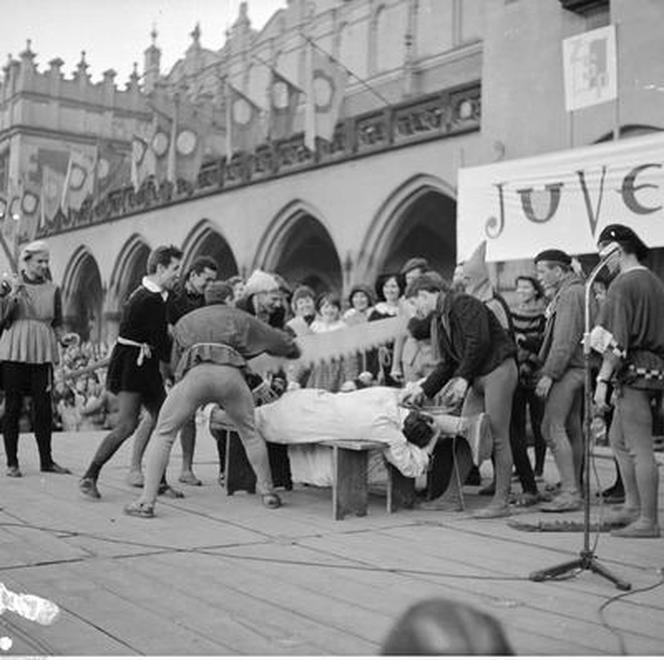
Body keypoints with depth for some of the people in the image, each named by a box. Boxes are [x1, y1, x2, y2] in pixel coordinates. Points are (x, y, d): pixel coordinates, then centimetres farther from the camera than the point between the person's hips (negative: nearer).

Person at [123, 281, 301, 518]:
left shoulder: (185, 321, 36)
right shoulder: (240, 318, 31)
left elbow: (175, 363, 37)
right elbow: (280, 341, 39)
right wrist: (293, 349, 60)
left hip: (195, 373, 0)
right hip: (230, 373, 0)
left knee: (163, 434, 10)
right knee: (249, 433, 22)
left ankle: (146, 501, 1)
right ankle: (267, 492, 27)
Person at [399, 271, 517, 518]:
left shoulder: (463, 304, -11)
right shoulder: (439, 320, 16)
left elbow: (479, 342, -21)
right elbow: (447, 363, 15)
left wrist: (463, 378, -19)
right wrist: (424, 389, 5)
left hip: (498, 370, -9)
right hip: (477, 377, 9)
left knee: (498, 436, -7)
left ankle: (501, 502, -3)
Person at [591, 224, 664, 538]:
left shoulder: (623, 285, -13)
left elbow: (617, 340, -19)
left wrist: (603, 380, -18)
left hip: (634, 370, -10)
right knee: (618, 439, 19)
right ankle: (633, 506, 24)